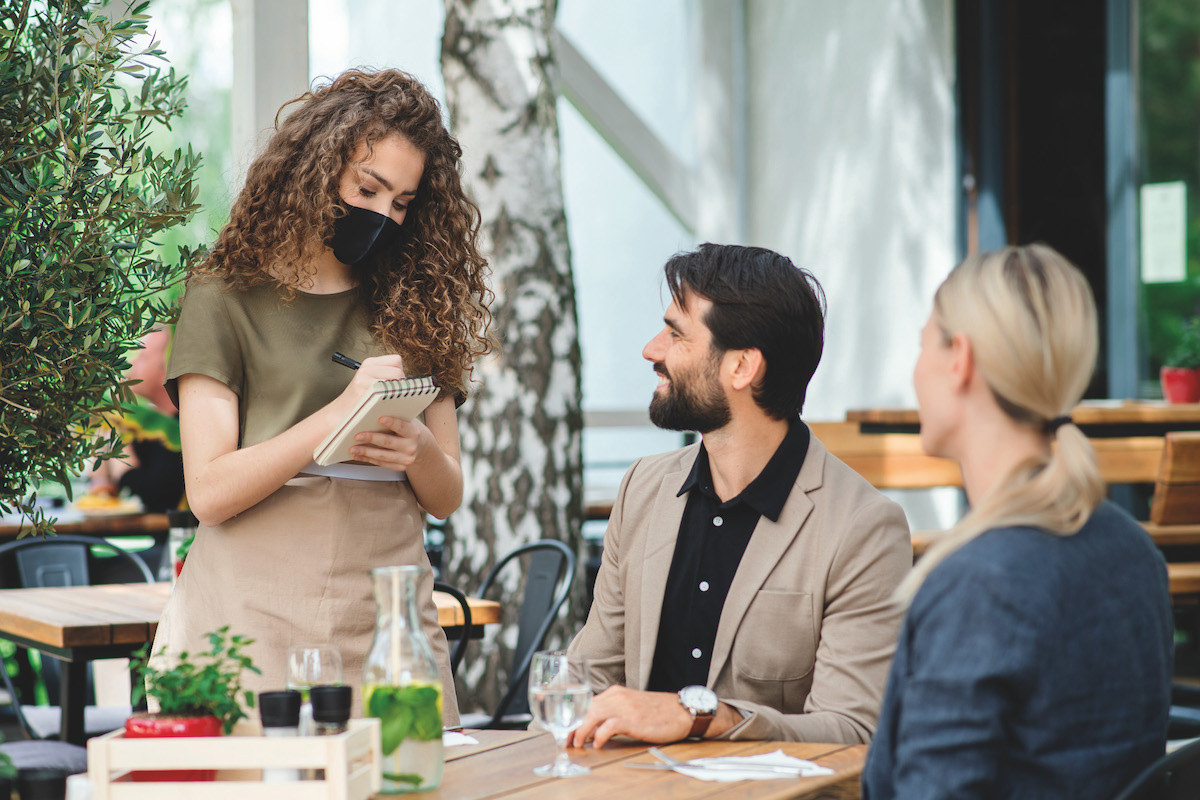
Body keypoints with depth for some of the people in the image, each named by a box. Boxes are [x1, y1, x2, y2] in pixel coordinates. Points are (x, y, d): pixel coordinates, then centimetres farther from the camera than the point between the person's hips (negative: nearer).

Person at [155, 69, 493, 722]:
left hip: (390, 622, 3)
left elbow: (447, 497, 14)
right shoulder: (225, 301, 2)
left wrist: (419, 451, -9)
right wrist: (339, 414, -18)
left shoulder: (410, 310, 14)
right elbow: (209, 492, -8)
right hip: (259, 626, -3)